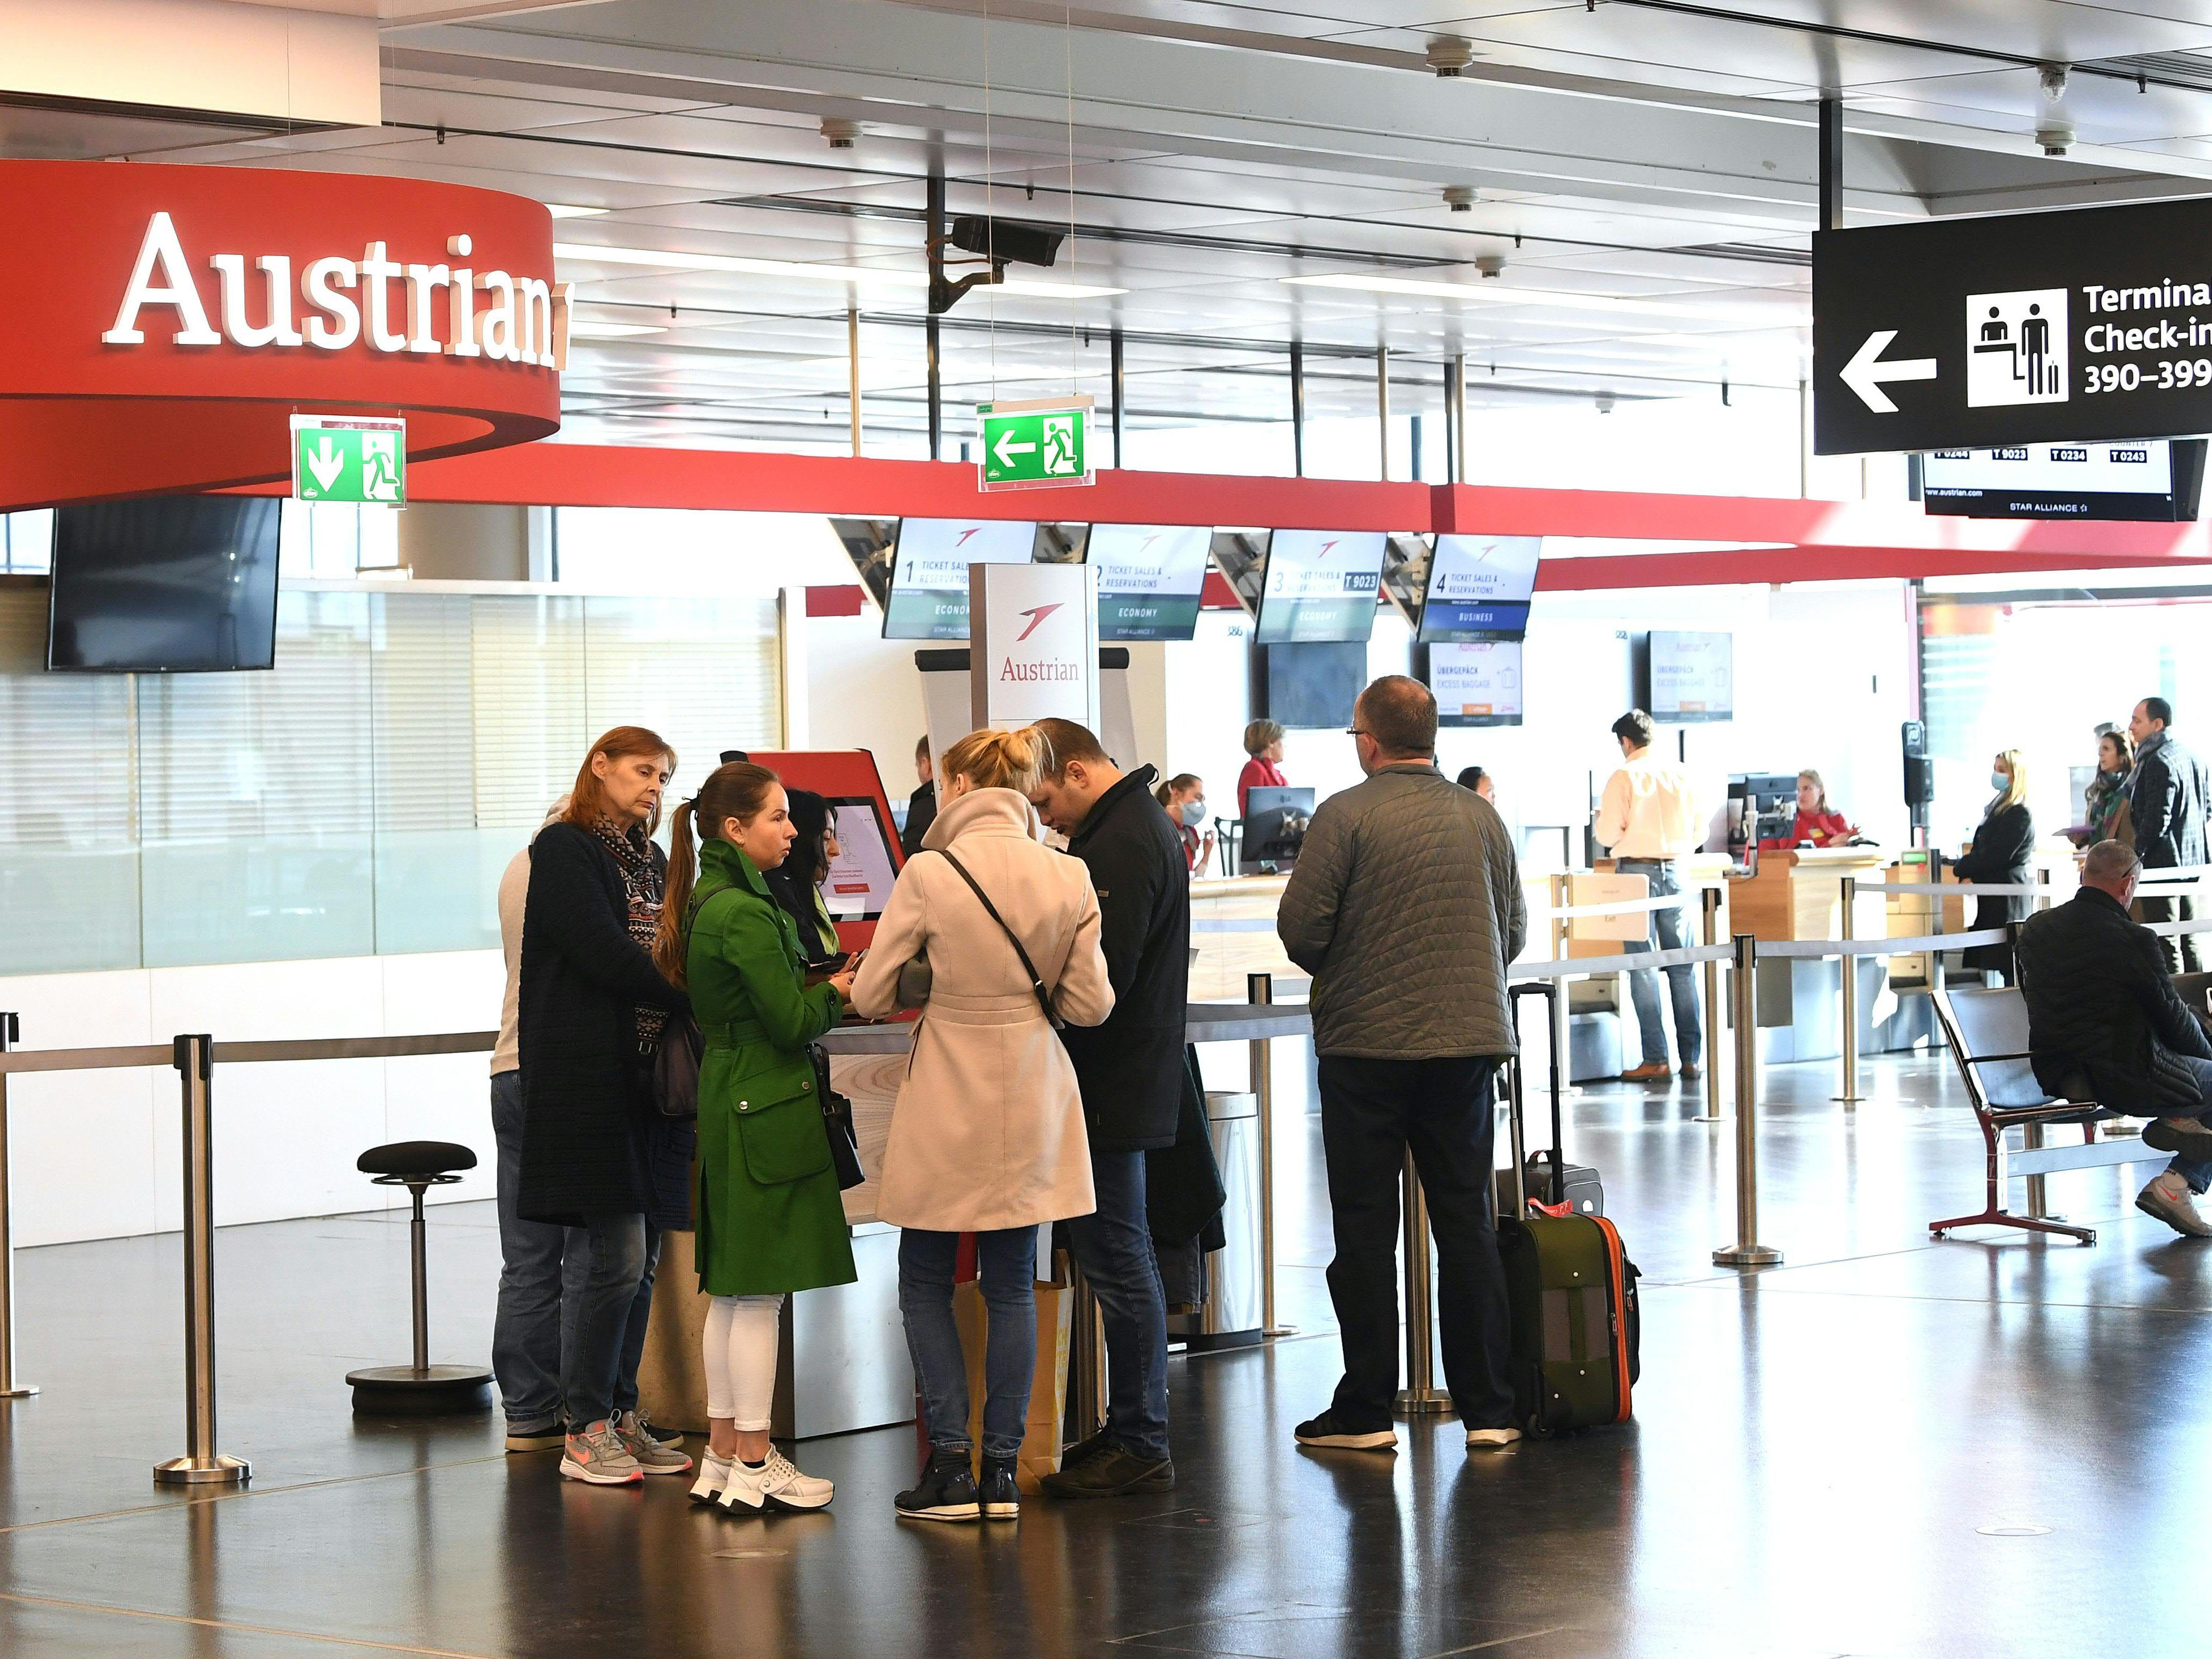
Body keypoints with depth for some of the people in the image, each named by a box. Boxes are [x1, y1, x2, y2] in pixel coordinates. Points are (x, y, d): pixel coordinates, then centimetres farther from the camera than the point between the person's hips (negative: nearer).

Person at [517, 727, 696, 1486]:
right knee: (616, 1257, -9)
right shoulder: (564, 849, -5)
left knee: (639, 1260, 7)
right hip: (588, 1075, -8)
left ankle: (617, 1420, 14)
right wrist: (697, 1000, -17)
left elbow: (669, 956, 14)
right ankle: (585, 1432, -1)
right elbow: (603, 953, -15)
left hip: (647, 1074, 8)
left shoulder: (650, 861, 20)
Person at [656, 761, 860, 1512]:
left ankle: (721, 1455, 18)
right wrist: (836, 992, 0)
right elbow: (793, 1021, -17)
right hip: (767, 1110, -10)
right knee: (760, 1294, -4)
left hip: (727, 1103, 10)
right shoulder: (745, 915, -17)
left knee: (731, 1292, 13)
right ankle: (754, 1466, 0)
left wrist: (820, 988, 7)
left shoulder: (708, 903, 13)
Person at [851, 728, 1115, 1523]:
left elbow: (870, 997, -8)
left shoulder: (928, 876, -13)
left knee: (926, 1281, 10)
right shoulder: (1069, 878, -4)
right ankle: (1002, 1471, 10)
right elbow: (1091, 1004, -1)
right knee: (1011, 1285, 11)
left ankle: (951, 1462, 4)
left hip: (946, 1103, -3)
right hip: (1032, 1105, 3)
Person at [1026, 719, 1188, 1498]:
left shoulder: (1122, 843, -17)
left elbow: (1099, 979, -23)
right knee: (1122, 1260, 15)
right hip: (1127, 1083, 11)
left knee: (1116, 1259, -5)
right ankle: (1132, 1433, 21)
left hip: (1110, 1085, -11)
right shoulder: (1143, 827, 17)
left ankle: (1140, 1446, 0)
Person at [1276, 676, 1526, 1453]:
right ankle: (1487, 1408, 10)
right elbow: (1514, 930, 10)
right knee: (1466, 1222, 9)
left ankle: (1365, 1410, 7)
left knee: (1366, 1225, 4)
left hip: (1367, 1045, -4)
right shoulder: (1482, 816, 5)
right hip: (1469, 1039, 4)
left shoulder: (1346, 814, -9)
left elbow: (1300, 928, -10)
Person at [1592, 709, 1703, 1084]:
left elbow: (1607, 835, -9)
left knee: (1643, 966, 0)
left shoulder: (1624, 778, -8)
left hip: (1636, 872, -4)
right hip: (1675, 872, 4)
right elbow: (1698, 832, 10)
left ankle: (1656, 1060, -3)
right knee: (1682, 966, 8)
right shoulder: (1681, 776, 5)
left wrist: (1600, 820, 13)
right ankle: (1691, 1057, 8)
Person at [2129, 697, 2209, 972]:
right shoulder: (2193, 758, 13)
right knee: (2190, 944, 13)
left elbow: (2157, 819, -21)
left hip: (2163, 863, -10)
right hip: (2193, 862, 10)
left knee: (2166, 947, -7)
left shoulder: (2159, 763, -16)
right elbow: (2207, 808, 19)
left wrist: (2135, 856, -15)